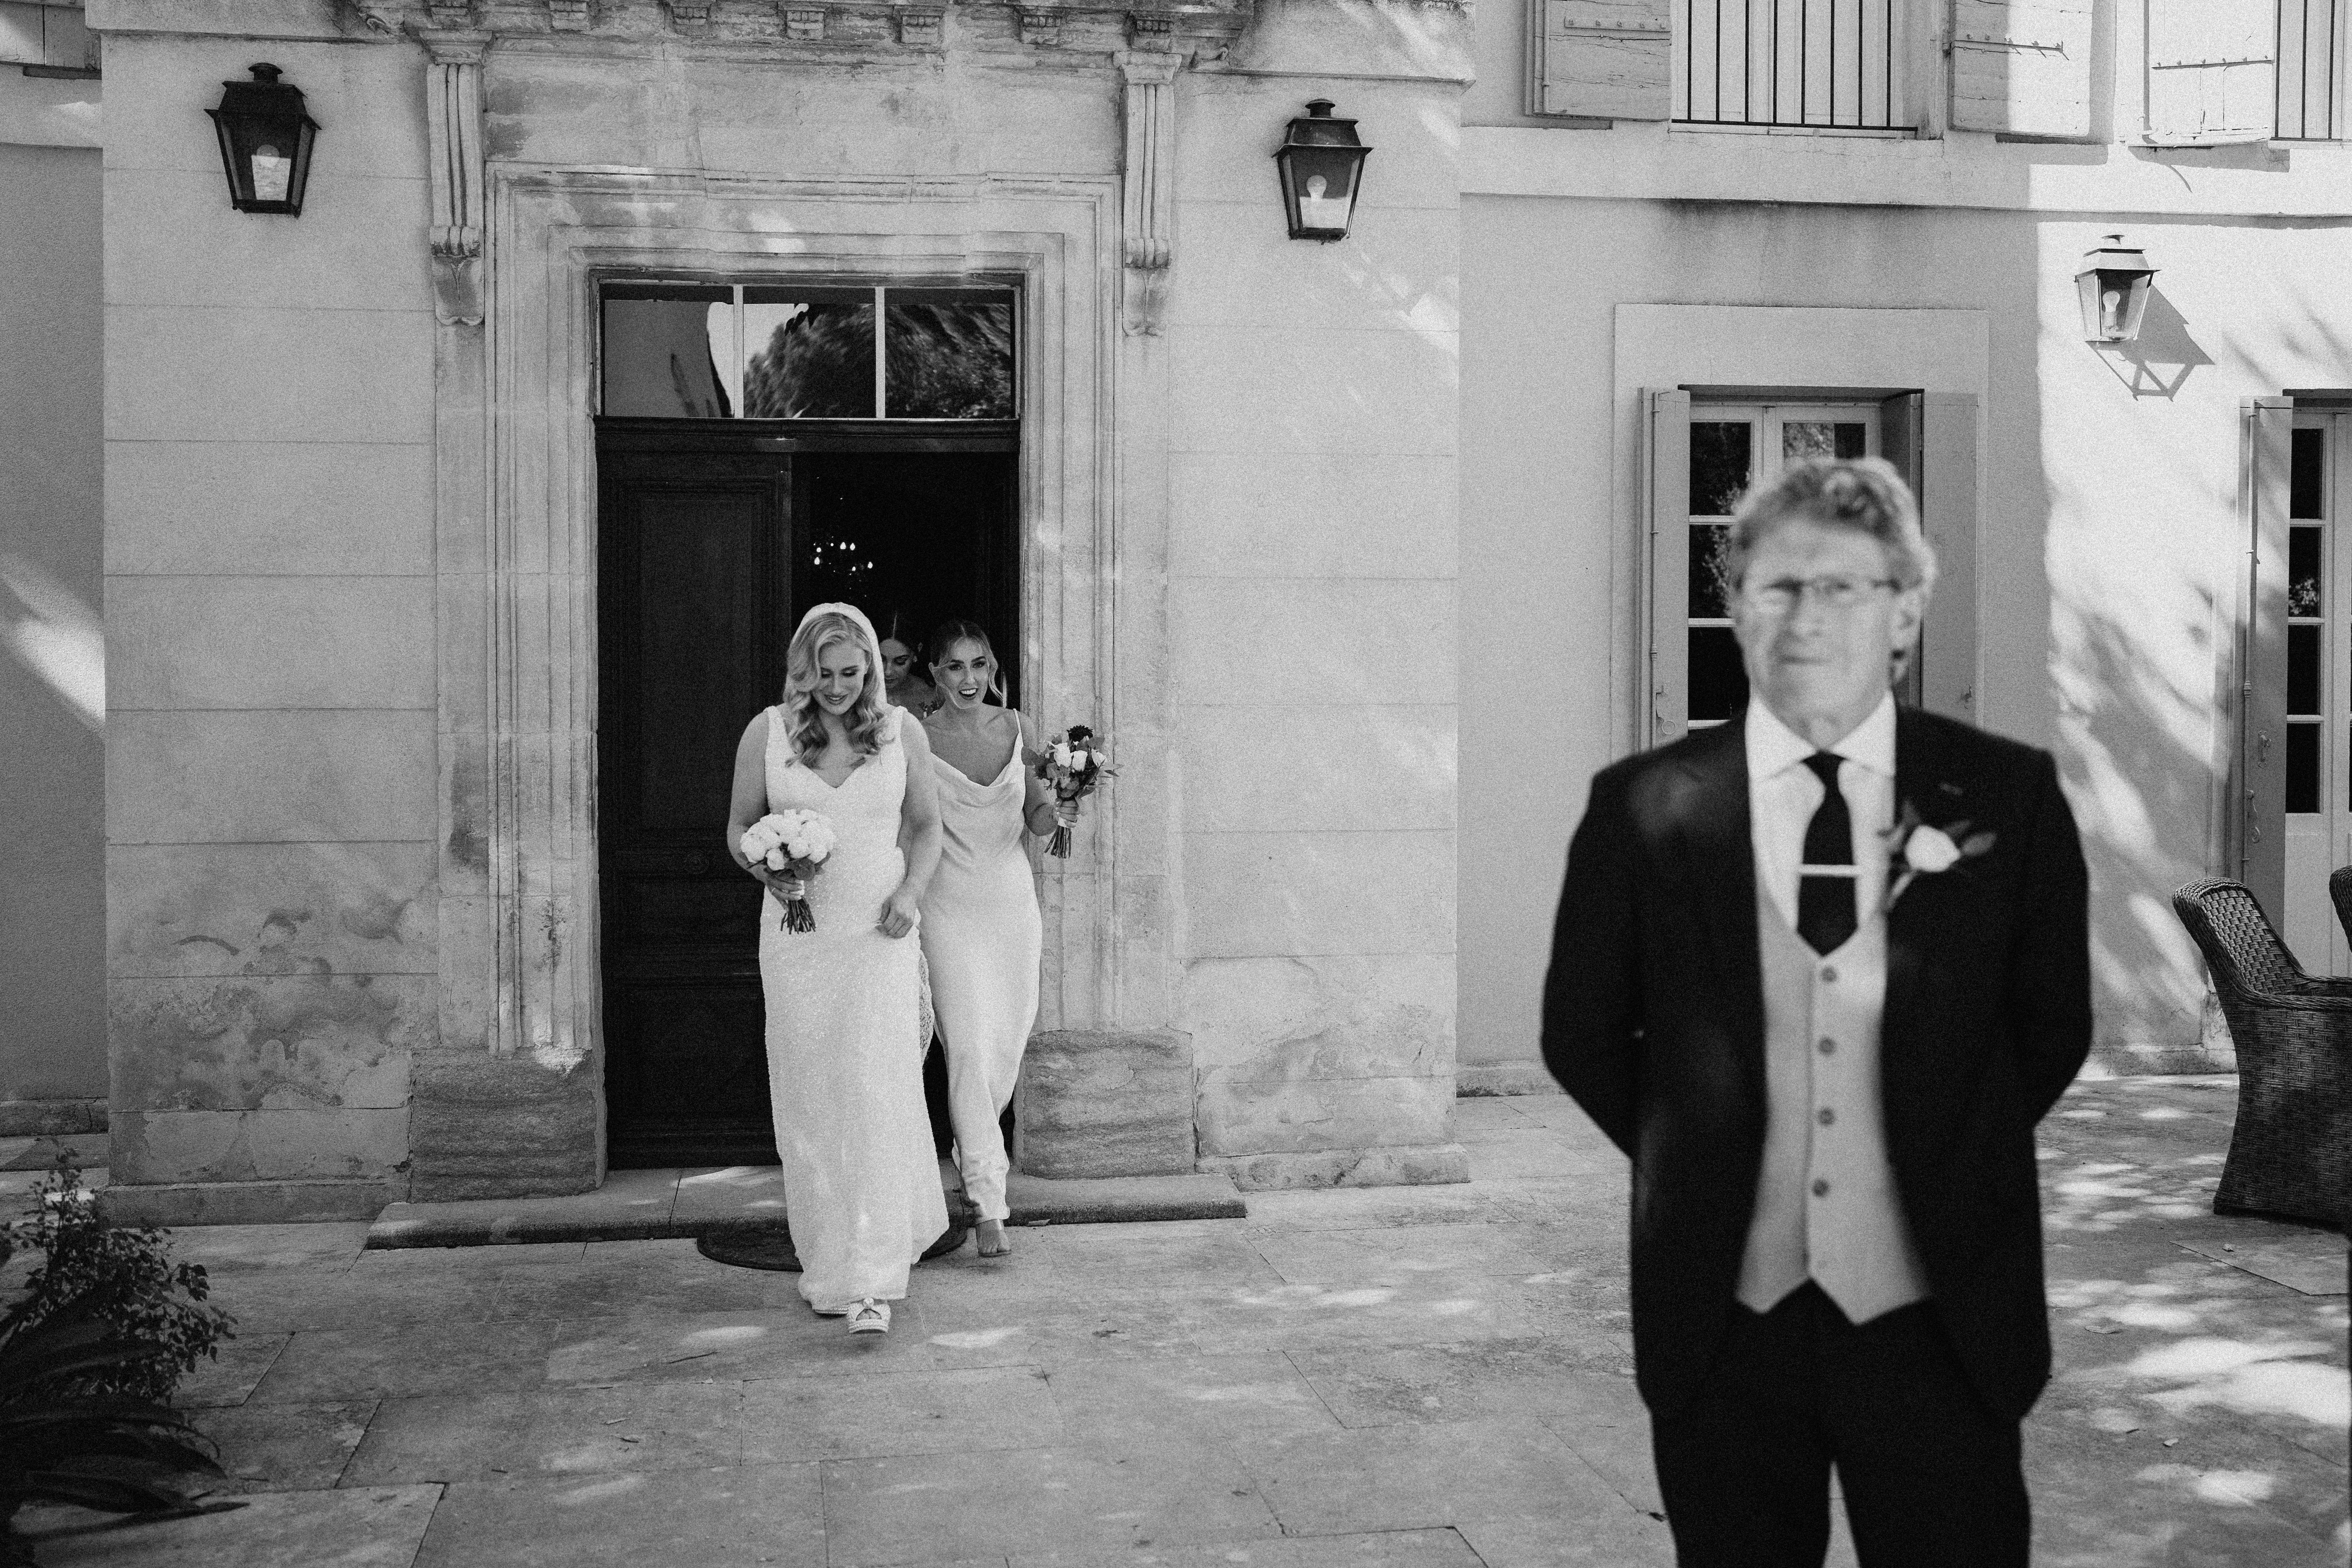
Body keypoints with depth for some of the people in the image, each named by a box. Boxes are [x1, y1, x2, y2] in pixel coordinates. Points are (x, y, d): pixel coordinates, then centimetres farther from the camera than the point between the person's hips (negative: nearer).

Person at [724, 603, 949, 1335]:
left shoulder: (901, 731, 2)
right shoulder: (767, 732, 2)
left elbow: (927, 827, 12)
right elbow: (740, 827, 9)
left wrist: (912, 893, -5)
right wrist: (769, 873, -11)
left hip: (877, 938, -1)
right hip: (796, 935, 1)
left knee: (876, 1097, -8)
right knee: (808, 1102, 6)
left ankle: (871, 1281, -4)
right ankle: (827, 1260, 21)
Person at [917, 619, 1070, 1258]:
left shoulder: (1017, 729, 3)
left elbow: (1039, 824, 7)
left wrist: (1051, 802, -14)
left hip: (1013, 900, 4)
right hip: (951, 907, -4)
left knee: (1009, 1040, 12)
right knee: (969, 1048, -9)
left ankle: (975, 1149, 38)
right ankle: (989, 1205, -6)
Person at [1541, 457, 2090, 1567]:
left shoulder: (2007, 796, -2)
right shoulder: (1644, 807, -4)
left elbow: (2054, 1026, 9)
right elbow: (1581, 1035, 6)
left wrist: (1950, 1166, 6)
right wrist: (1700, 1167, 4)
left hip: (1939, 1314, 0)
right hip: (1725, 1312, 0)